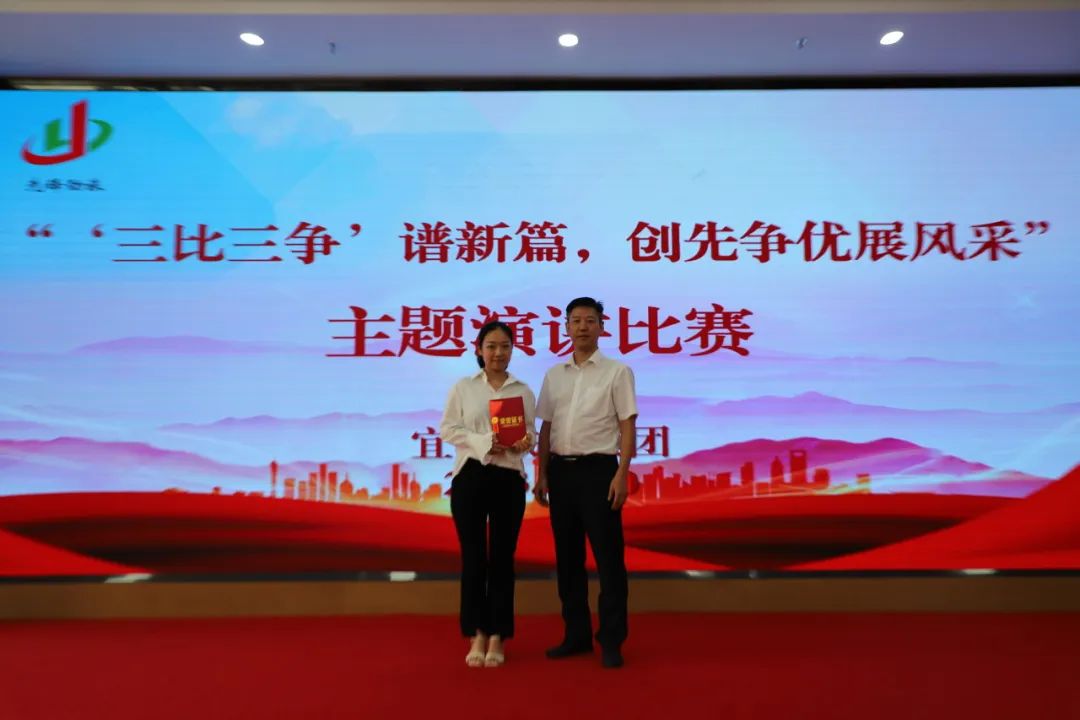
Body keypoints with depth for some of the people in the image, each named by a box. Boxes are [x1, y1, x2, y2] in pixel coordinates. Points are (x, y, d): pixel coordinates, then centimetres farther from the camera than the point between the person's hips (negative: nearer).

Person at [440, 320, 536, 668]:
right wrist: (483, 442, -14)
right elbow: (448, 428, 0)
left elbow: (532, 432, 9)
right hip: (470, 476, -1)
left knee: (502, 558, 6)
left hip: (509, 478, 1)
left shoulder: (523, 391, 8)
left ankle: (497, 638, 18)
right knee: (473, 557, 4)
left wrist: (524, 442, -15)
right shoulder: (462, 387, 4)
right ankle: (477, 635, 18)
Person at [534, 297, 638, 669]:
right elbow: (546, 428, 13)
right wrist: (542, 474, 8)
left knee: (608, 557, 1)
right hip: (561, 470, 5)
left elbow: (627, 426, -6)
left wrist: (622, 474, -14)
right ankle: (577, 634, 26)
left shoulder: (617, 371, -2)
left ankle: (611, 640, 13)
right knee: (567, 556, 12)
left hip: (598, 469, -5)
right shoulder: (554, 375, 11)